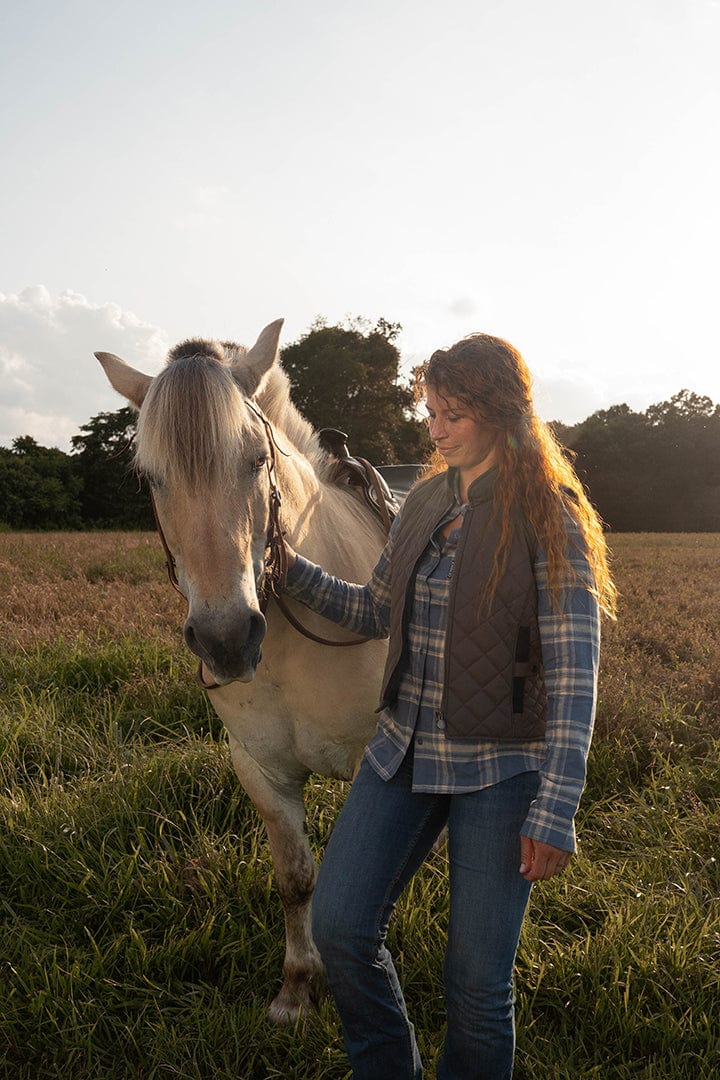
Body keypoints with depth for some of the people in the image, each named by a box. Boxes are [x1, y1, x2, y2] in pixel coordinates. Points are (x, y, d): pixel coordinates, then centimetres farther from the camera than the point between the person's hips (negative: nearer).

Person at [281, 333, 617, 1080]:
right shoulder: (426, 501, 5)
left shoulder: (550, 521, -12)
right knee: (338, 926, 6)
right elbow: (376, 612, 15)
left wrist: (555, 814, -20)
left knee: (478, 980, 4)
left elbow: (574, 678, -15)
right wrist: (290, 571, 1)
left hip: (500, 768, -5)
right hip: (404, 751, 6)